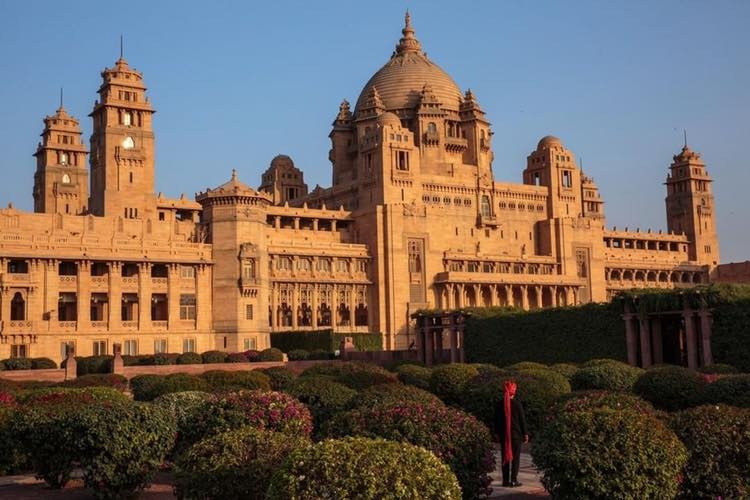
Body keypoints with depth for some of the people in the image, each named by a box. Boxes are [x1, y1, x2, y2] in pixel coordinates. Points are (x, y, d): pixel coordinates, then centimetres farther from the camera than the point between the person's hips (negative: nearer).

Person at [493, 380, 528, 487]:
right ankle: (513, 480, 0)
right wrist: (525, 433, 3)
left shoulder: (500, 404, 0)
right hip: (516, 433, -3)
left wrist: (497, 432, 17)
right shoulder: (517, 404, -9)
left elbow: (496, 420, 7)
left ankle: (506, 480, 9)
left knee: (505, 456, 10)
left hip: (503, 434, 3)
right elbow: (522, 419, -5)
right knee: (515, 457, 3)